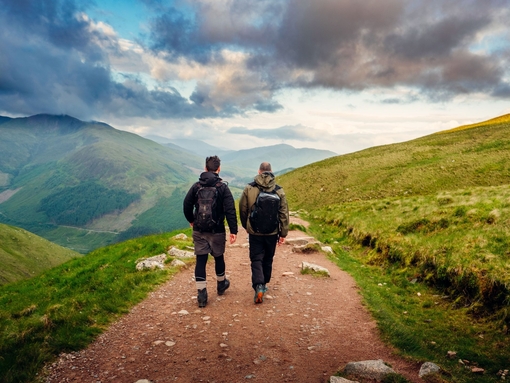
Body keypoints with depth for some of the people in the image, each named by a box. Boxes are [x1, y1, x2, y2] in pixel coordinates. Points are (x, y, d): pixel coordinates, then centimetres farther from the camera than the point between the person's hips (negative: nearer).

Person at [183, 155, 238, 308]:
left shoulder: (196, 186, -1)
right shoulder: (223, 187, -9)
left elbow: (186, 205, 2)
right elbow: (230, 210, -14)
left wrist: (191, 221, 19)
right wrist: (233, 230, -11)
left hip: (199, 231, 2)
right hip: (217, 231, -1)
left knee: (200, 260, 5)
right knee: (218, 257, 17)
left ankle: (201, 294, 3)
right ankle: (221, 285, 37)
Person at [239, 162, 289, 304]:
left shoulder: (249, 188, -7)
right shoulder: (279, 190, -5)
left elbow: (242, 209, 2)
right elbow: (284, 213, -3)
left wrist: (246, 226, 19)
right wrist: (283, 233, 5)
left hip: (254, 232, -1)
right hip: (272, 232, 2)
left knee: (256, 259, 5)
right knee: (268, 259, 18)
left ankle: (258, 285, -13)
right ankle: (264, 284, 31)